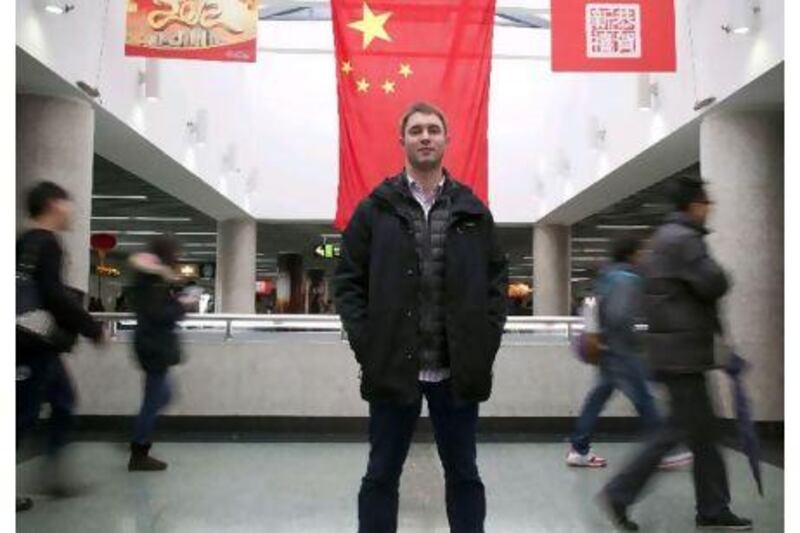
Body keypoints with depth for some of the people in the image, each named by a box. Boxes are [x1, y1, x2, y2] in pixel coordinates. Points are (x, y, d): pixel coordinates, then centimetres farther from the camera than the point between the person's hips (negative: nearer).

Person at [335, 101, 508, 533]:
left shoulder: (473, 211, 6)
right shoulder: (375, 209, 1)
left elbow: (497, 278, 8)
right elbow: (348, 280, 1)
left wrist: (485, 341, -3)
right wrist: (367, 344, -8)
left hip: (458, 371, 1)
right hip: (392, 368, -1)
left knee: (463, 474, 14)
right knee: (381, 475, 11)